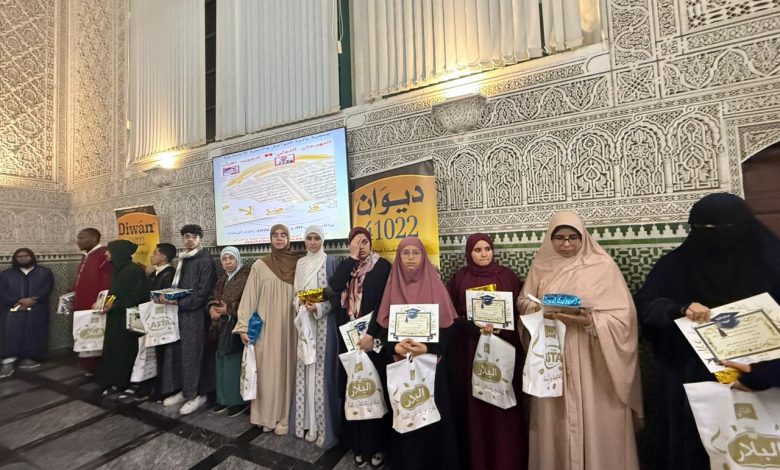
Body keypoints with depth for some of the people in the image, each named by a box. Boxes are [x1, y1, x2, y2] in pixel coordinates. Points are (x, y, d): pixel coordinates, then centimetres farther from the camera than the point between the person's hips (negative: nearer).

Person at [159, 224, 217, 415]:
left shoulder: (205, 261, -10)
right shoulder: (182, 260, 13)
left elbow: (203, 292, -15)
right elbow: (177, 286, 20)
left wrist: (179, 302, -17)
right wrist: (170, 297, 3)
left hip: (196, 313, -7)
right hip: (179, 311, 8)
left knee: (193, 353, -1)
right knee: (176, 351, 11)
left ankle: (198, 394, 12)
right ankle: (184, 390, 25)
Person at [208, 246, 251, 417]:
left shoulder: (246, 277, -12)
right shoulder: (222, 278, 14)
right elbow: (214, 297, 16)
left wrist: (229, 309, -19)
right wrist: (212, 308, -4)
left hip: (236, 326, -8)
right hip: (221, 326, 8)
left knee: (235, 363, -1)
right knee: (222, 363, 14)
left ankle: (240, 400, 14)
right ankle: (225, 398, 28)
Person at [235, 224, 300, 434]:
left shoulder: (298, 264, 3)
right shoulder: (259, 265, 1)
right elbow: (249, 297, -1)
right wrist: (243, 326, -5)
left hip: (290, 326, 1)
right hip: (266, 326, 0)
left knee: (287, 367, 7)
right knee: (267, 369, 5)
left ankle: (284, 417, 21)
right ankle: (267, 415, 22)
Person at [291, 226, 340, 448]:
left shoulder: (330, 262, -3)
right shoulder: (300, 264, 11)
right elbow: (294, 292, 13)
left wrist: (319, 308, -17)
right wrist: (300, 305, -6)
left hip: (324, 322, -4)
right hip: (303, 320, 4)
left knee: (322, 369, -2)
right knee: (305, 369, 9)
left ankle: (323, 425, 12)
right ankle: (306, 422, 23)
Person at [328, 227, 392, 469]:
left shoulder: (382, 266, -6)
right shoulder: (346, 266, 9)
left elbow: (383, 303, -13)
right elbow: (334, 286, -12)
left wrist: (371, 334, -19)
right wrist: (352, 257, -13)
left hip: (373, 336, -4)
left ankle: (378, 445, 23)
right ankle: (358, 444, 26)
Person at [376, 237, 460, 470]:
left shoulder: (435, 286, -2)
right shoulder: (393, 286, 3)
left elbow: (446, 325, -6)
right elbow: (384, 325, 1)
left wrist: (428, 348, -21)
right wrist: (395, 347, -17)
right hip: (401, 363, 2)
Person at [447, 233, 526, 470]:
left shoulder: (508, 276, 2)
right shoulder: (459, 278, 1)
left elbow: (519, 310, 2)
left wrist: (499, 325, -14)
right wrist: (476, 326, -14)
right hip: (469, 348, 0)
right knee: (474, 403, 6)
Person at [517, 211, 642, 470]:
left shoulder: (603, 266, -5)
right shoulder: (541, 267, 3)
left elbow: (622, 315, -7)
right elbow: (523, 303, 7)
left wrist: (590, 321, -24)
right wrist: (541, 311, -13)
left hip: (592, 363, -2)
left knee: (596, 425, 7)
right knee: (556, 422, 12)